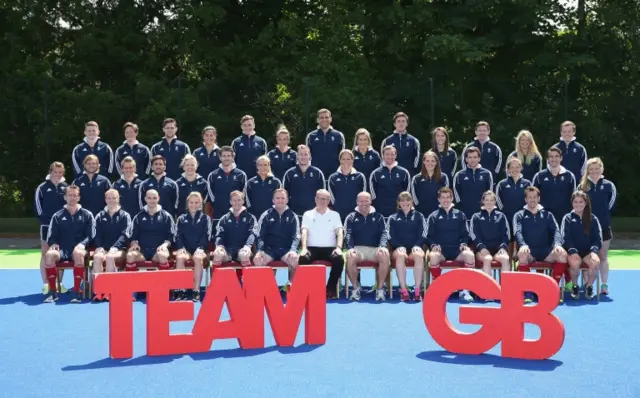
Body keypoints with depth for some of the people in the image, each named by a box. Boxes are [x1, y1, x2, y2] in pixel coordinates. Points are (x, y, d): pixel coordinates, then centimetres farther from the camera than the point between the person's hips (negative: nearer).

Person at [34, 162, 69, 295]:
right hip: (47, 226, -2)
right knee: (45, 254, 1)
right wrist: (44, 219, -5)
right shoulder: (42, 187, 0)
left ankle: (59, 283, 14)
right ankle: (45, 284, 5)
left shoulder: (66, 187, 5)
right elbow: (37, 204, 0)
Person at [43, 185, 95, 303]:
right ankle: (53, 292, -23)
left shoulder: (87, 215, 12)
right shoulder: (57, 216, 16)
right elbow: (52, 236, 13)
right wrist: (53, 244, -10)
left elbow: (90, 235, 4)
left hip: (78, 249, -2)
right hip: (62, 249, 2)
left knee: (78, 253, -40)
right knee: (49, 255, -34)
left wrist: (82, 244, -15)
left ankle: (77, 292, -34)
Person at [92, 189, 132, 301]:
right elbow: (97, 235, 10)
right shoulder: (100, 216, 19)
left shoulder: (125, 216, 10)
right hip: (103, 248, 2)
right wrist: (99, 247, -11)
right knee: (97, 257, -34)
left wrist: (115, 247, -18)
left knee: (109, 257, -37)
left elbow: (125, 235, -2)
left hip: (119, 249, -2)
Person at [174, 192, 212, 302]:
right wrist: (181, 248, -12)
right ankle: (180, 290, -31)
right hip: (185, 249, 1)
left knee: (198, 258, -38)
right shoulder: (181, 218, 18)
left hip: (200, 249, -1)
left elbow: (206, 235, 2)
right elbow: (178, 235, 7)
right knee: (180, 257, -35)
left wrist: (200, 248, -15)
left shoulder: (205, 218, 14)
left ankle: (196, 291, -36)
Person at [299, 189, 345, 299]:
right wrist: (304, 248, -19)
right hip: (312, 248, -1)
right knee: (303, 258, -34)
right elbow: (304, 232, -1)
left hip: (329, 248, 1)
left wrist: (339, 247, -17)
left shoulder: (335, 215, 14)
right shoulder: (308, 214, 12)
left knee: (339, 259, -32)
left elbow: (340, 232, 2)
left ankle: (331, 288, -16)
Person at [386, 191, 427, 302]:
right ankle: (403, 291, -40)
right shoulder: (393, 218, 17)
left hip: (415, 247, 0)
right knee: (400, 255, -38)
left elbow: (423, 235, 8)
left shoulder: (419, 216, 17)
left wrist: (416, 246, -11)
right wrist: (399, 246, -12)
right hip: (399, 248, 0)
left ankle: (417, 290, -38)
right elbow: (390, 236, 6)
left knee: (419, 255, -37)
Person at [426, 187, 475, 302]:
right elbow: (429, 236, 10)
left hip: (457, 249, 1)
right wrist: (433, 245, -10)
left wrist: (463, 243, -4)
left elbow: (465, 234, 16)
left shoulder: (460, 215, 18)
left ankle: (465, 289, -22)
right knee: (433, 256, -38)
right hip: (440, 250, -1)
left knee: (469, 255, -33)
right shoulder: (433, 216, 14)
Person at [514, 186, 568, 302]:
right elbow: (517, 232, -4)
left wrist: (558, 244, -19)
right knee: (522, 254, -38)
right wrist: (523, 245, -27)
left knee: (562, 254, -30)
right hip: (529, 251, -2)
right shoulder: (519, 215, 13)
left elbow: (556, 231, 4)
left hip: (545, 251, 2)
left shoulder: (547, 214, 17)